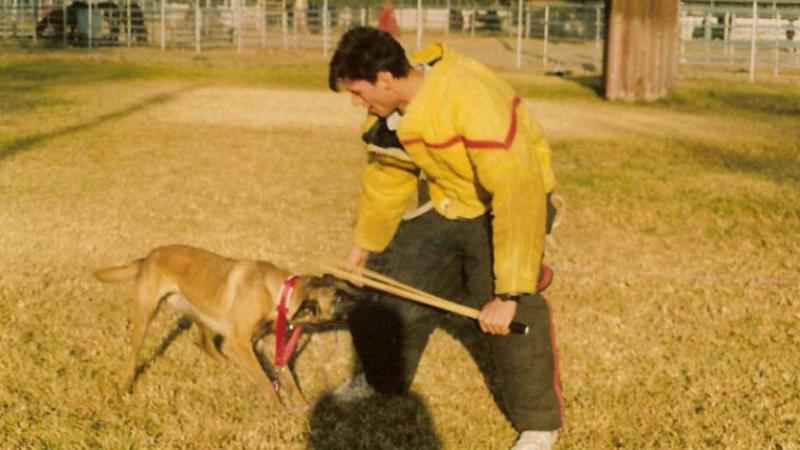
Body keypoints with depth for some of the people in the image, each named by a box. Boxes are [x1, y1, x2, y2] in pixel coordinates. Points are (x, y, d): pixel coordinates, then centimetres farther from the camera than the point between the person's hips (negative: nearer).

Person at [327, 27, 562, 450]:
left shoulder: (473, 99, -37)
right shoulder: (388, 109, -10)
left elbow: (518, 195, -40)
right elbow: (385, 176, 10)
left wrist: (508, 293, -41)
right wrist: (365, 244, 21)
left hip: (502, 206, -7)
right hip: (445, 205, 7)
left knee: (506, 316, -19)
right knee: (396, 286, 13)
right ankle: (381, 377, 40)